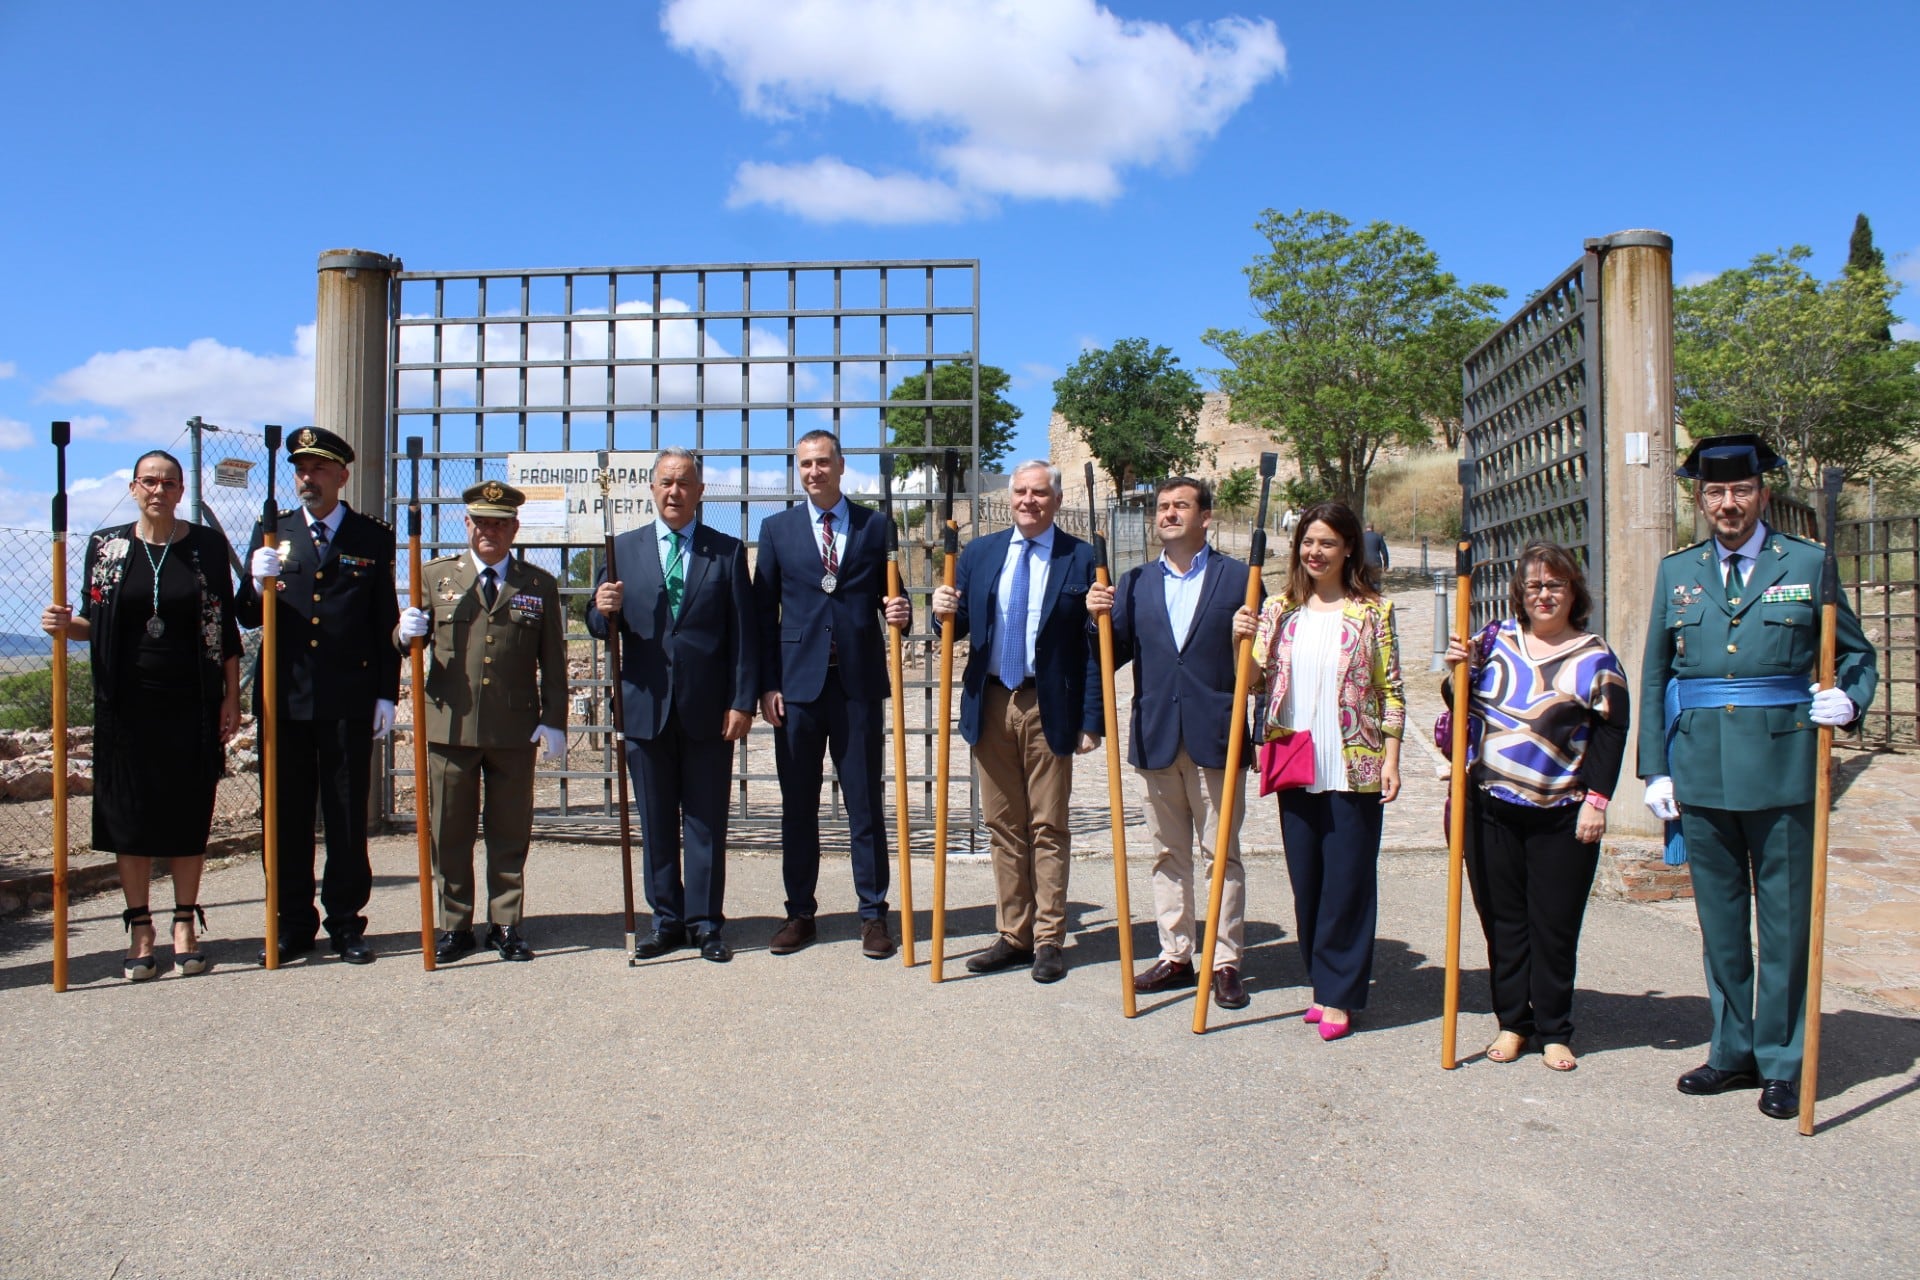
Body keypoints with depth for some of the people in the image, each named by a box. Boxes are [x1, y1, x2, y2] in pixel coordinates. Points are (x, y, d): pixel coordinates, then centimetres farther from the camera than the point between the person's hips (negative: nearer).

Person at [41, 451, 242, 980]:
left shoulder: (208, 545, 2)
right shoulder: (106, 546, 6)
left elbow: (226, 628, 3)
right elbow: (94, 623, 10)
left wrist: (231, 696, 0)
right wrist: (66, 625, -12)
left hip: (191, 703, -1)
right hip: (128, 703, 1)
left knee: (189, 815, 4)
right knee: (130, 815, 3)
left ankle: (185, 926, 14)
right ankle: (140, 931, 13)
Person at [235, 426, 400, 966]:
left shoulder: (374, 537, 5)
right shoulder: (271, 533, 11)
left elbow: (386, 622, 3)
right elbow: (247, 618, 8)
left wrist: (386, 694, -2)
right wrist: (258, 587, -14)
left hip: (349, 699, -2)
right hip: (284, 698, 2)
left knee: (347, 816, 4)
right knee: (286, 815, 7)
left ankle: (346, 924, 14)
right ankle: (293, 923, 17)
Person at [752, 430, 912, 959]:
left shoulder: (876, 526, 7)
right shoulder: (777, 528, 9)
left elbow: (889, 597, 11)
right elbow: (764, 613, 6)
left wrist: (899, 613, -13)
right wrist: (767, 685, -1)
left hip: (859, 682, -1)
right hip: (798, 682, 1)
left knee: (866, 803, 4)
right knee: (798, 805, 8)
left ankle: (874, 914, 13)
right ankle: (800, 913, 19)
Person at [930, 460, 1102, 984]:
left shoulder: (1081, 559, -2)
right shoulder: (979, 553, 9)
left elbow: (1093, 647, -5)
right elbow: (960, 627, 10)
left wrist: (1092, 720, -9)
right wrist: (946, 613, -14)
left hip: (1049, 709, -3)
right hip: (991, 704, 4)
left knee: (1048, 828, 4)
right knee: (1003, 827, 10)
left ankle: (1049, 940, 13)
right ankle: (1013, 935, 20)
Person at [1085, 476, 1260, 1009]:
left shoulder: (1238, 577, 2)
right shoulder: (1135, 583, 12)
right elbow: (1114, 656, 8)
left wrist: (1250, 640, -21)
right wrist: (1100, 618, -9)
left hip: (1216, 737, -3)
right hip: (1157, 740, 4)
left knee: (1222, 853, 3)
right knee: (1168, 855, 11)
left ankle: (1227, 962, 11)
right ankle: (1175, 955, 20)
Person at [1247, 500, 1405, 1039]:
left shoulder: (1373, 611, 0)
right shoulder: (1279, 609, 8)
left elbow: (1391, 691, 0)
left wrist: (1391, 761, -5)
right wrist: (1243, 640, -13)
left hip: (1353, 767, -3)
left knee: (1348, 880, 0)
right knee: (1305, 879, 9)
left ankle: (1339, 995, 10)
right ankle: (1327, 982, 22)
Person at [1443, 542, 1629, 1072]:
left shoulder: (1595, 657, 1)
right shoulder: (1495, 640, 8)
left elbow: (1611, 732, -2)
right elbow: (1464, 710, 13)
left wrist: (1596, 799, -9)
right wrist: (1459, 673, -6)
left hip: (1562, 814, -2)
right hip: (1492, 808, 2)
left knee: (1555, 926, 4)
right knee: (1503, 921, 8)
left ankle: (1554, 1032, 16)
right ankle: (1512, 1022, 20)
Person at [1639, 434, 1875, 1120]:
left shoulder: (1808, 564, 4)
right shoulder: (1676, 572, 11)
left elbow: (1857, 655, 10)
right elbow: (1653, 679, 12)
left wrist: (1848, 701, -12)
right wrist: (1655, 768, 6)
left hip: (1783, 763, -3)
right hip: (1701, 770, 3)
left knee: (1785, 918, 4)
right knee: (1719, 917, 11)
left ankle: (1781, 1062, 16)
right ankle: (1733, 1051, 24)